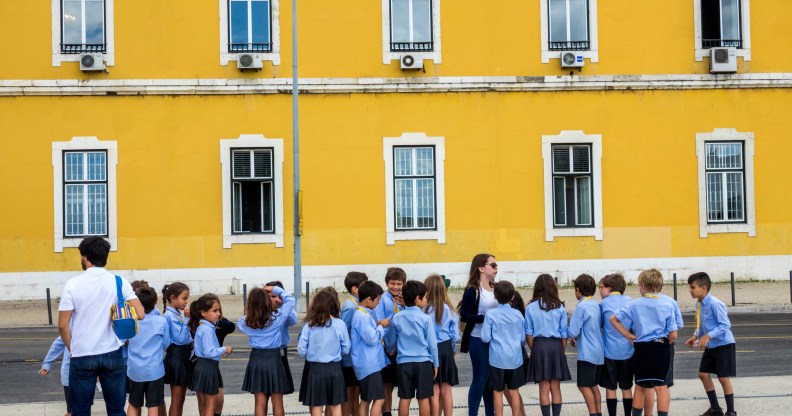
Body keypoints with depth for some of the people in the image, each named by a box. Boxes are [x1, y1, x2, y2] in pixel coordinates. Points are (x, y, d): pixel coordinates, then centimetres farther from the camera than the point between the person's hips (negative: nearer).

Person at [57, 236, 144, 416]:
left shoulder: (73, 284, -7)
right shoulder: (119, 282, -2)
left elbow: (63, 325, -7)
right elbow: (140, 314, -8)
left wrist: (72, 348, 9)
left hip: (82, 356, -2)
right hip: (112, 354, 2)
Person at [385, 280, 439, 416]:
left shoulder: (396, 318, 2)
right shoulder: (425, 318, -6)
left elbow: (390, 343, 12)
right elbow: (432, 344, -2)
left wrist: (390, 349, 35)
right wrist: (435, 364, 9)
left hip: (403, 363, 2)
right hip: (423, 362, -2)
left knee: (404, 398, 6)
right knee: (423, 398, 4)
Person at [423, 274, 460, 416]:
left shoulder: (425, 310, -13)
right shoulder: (449, 309, -1)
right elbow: (455, 335, 2)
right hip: (446, 349, 3)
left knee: (434, 392, 5)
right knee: (446, 390, 11)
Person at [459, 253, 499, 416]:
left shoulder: (495, 289, 9)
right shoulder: (472, 291, -12)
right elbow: (464, 316, -16)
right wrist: (486, 318, -23)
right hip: (478, 341, -7)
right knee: (480, 379, -2)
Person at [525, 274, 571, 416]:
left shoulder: (531, 307, -3)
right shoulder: (560, 307, -2)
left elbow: (529, 333, 0)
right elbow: (564, 334, 2)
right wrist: (562, 351, 13)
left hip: (539, 346, -1)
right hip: (556, 346, 1)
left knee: (544, 388, 5)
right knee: (556, 388, 9)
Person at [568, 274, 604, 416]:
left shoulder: (581, 307, -14)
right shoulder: (597, 306, 8)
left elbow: (574, 331, -17)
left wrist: (572, 338, 6)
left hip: (587, 352, -8)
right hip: (598, 351, 8)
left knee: (584, 385, -2)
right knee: (593, 385, 15)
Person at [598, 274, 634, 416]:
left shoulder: (603, 304, -4)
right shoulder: (629, 301, 3)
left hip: (610, 352, -3)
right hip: (627, 351, 3)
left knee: (610, 388, 5)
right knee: (626, 387, 12)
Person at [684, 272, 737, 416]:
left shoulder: (714, 304, -24)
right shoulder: (698, 304, 2)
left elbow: (725, 325, -24)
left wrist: (708, 336, -30)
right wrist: (695, 336, 0)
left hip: (724, 345, -9)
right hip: (711, 346, 9)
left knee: (723, 378, -5)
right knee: (703, 374, 9)